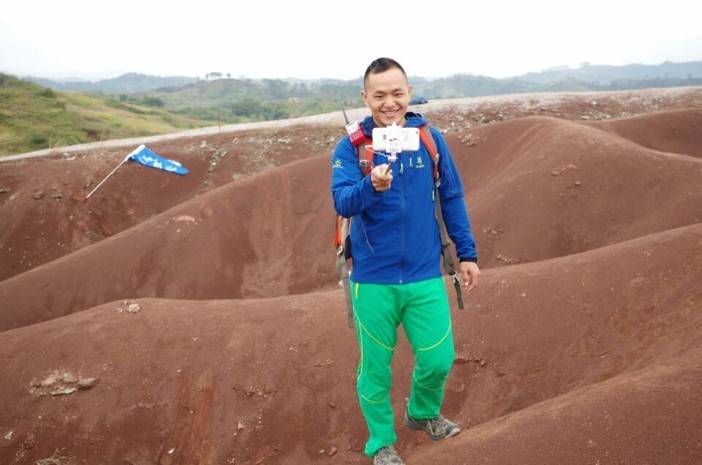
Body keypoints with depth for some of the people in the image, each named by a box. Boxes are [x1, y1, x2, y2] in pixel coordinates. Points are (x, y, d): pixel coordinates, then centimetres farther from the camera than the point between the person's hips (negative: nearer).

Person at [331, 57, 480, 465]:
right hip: (373, 280, -2)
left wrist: (468, 254, 8)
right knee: (375, 367, 11)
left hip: (425, 276, 2)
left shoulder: (431, 139, -1)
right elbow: (343, 202, -21)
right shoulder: (350, 147, -8)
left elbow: (452, 199, 7)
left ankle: (423, 413, 42)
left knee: (439, 360, 9)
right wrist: (372, 186, -41)